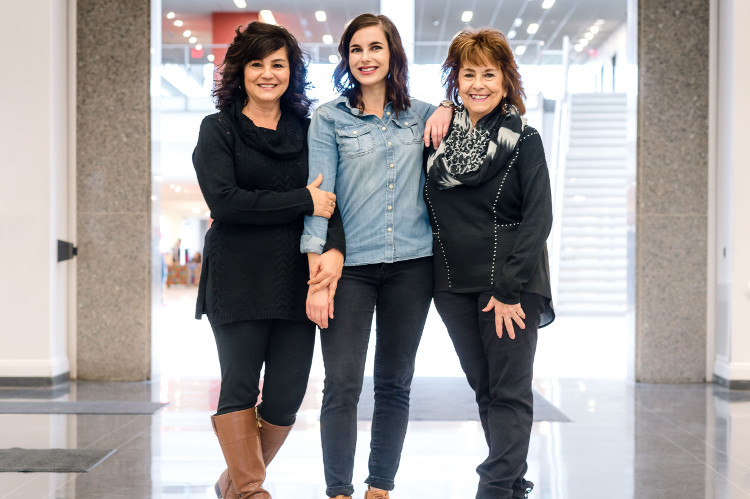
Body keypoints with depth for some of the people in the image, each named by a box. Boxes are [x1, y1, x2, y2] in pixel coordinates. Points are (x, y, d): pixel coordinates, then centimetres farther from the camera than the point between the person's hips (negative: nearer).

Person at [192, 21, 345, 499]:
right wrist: (304, 201, -11)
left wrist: (334, 247, -15)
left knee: (286, 397, 2)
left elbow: (330, 196, 5)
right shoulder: (218, 130, 5)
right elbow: (223, 200, -10)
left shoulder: (307, 131, 14)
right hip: (237, 277, -3)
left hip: (296, 278, 3)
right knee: (240, 387, -1)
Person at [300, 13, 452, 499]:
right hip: (349, 264, -2)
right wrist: (318, 271, -11)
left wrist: (449, 108, 5)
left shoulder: (420, 114, 11)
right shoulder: (329, 118, 3)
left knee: (395, 383, 8)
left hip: (411, 264, 3)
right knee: (342, 385, -7)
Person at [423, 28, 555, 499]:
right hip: (455, 283, 4)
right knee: (485, 389, 11)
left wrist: (509, 289, -15)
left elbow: (538, 219, -9)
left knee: (509, 392, -4)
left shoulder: (524, 141, -3)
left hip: (511, 283, -4)